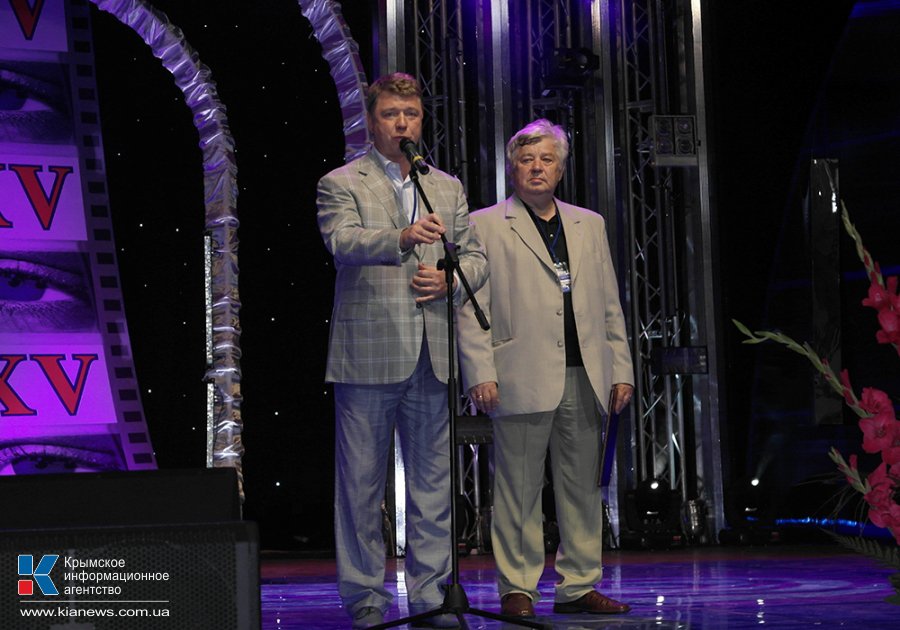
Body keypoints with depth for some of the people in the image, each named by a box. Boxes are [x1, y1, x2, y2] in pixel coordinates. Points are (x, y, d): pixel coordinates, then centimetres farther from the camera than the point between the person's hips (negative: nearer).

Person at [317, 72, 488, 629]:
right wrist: (403, 238, -34)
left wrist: (449, 280, -5)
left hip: (433, 356, 4)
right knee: (362, 484, 1)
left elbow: (477, 258, 18)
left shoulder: (448, 189, 18)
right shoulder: (341, 184, 3)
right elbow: (343, 242, -16)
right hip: (367, 353, -4)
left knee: (433, 483, 6)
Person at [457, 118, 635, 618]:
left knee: (584, 488, 7)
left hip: (585, 379, 4)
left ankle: (579, 587, 14)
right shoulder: (486, 226, 4)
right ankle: (517, 590, 6)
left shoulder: (590, 225, 18)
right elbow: (471, 307, -1)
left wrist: (622, 369, 10)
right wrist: (480, 373, -10)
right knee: (519, 490, -1)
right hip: (523, 380, -4)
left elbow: (610, 306, 18)